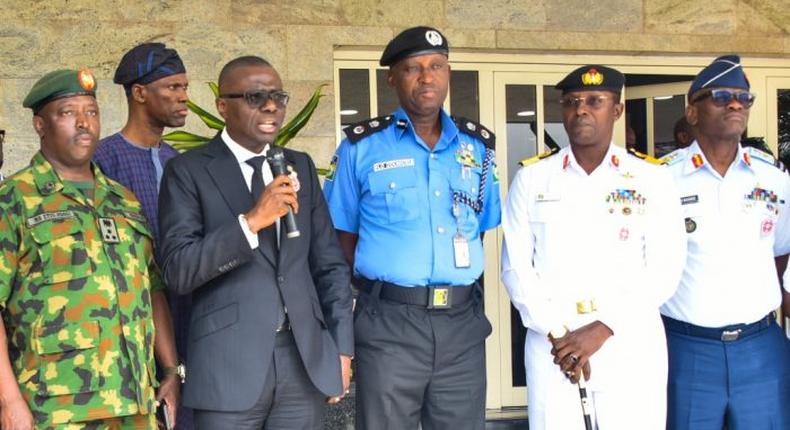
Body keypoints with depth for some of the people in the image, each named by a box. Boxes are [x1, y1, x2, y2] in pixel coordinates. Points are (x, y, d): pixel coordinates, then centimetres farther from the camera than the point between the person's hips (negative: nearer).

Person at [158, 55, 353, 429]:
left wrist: (342, 347, 7)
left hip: (306, 360, 4)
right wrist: (250, 222, -19)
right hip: (229, 364, -4)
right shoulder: (188, 171, -1)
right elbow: (178, 271, -10)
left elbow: (330, 264, 13)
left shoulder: (300, 166, 12)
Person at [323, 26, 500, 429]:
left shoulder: (479, 145, 8)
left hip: (463, 322, 3)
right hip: (388, 323, -3)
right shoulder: (362, 145, -1)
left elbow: (481, 228, 14)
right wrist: (372, 290, -3)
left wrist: (459, 289, 5)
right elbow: (342, 235, 4)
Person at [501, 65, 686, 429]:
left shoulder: (652, 180, 3)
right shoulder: (532, 178, 5)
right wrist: (555, 333, -10)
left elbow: (664, 269, -4)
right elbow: (516, 266, 1)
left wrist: (602, 330, -13)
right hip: (553, 345, 1)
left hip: (632, 347, 0)